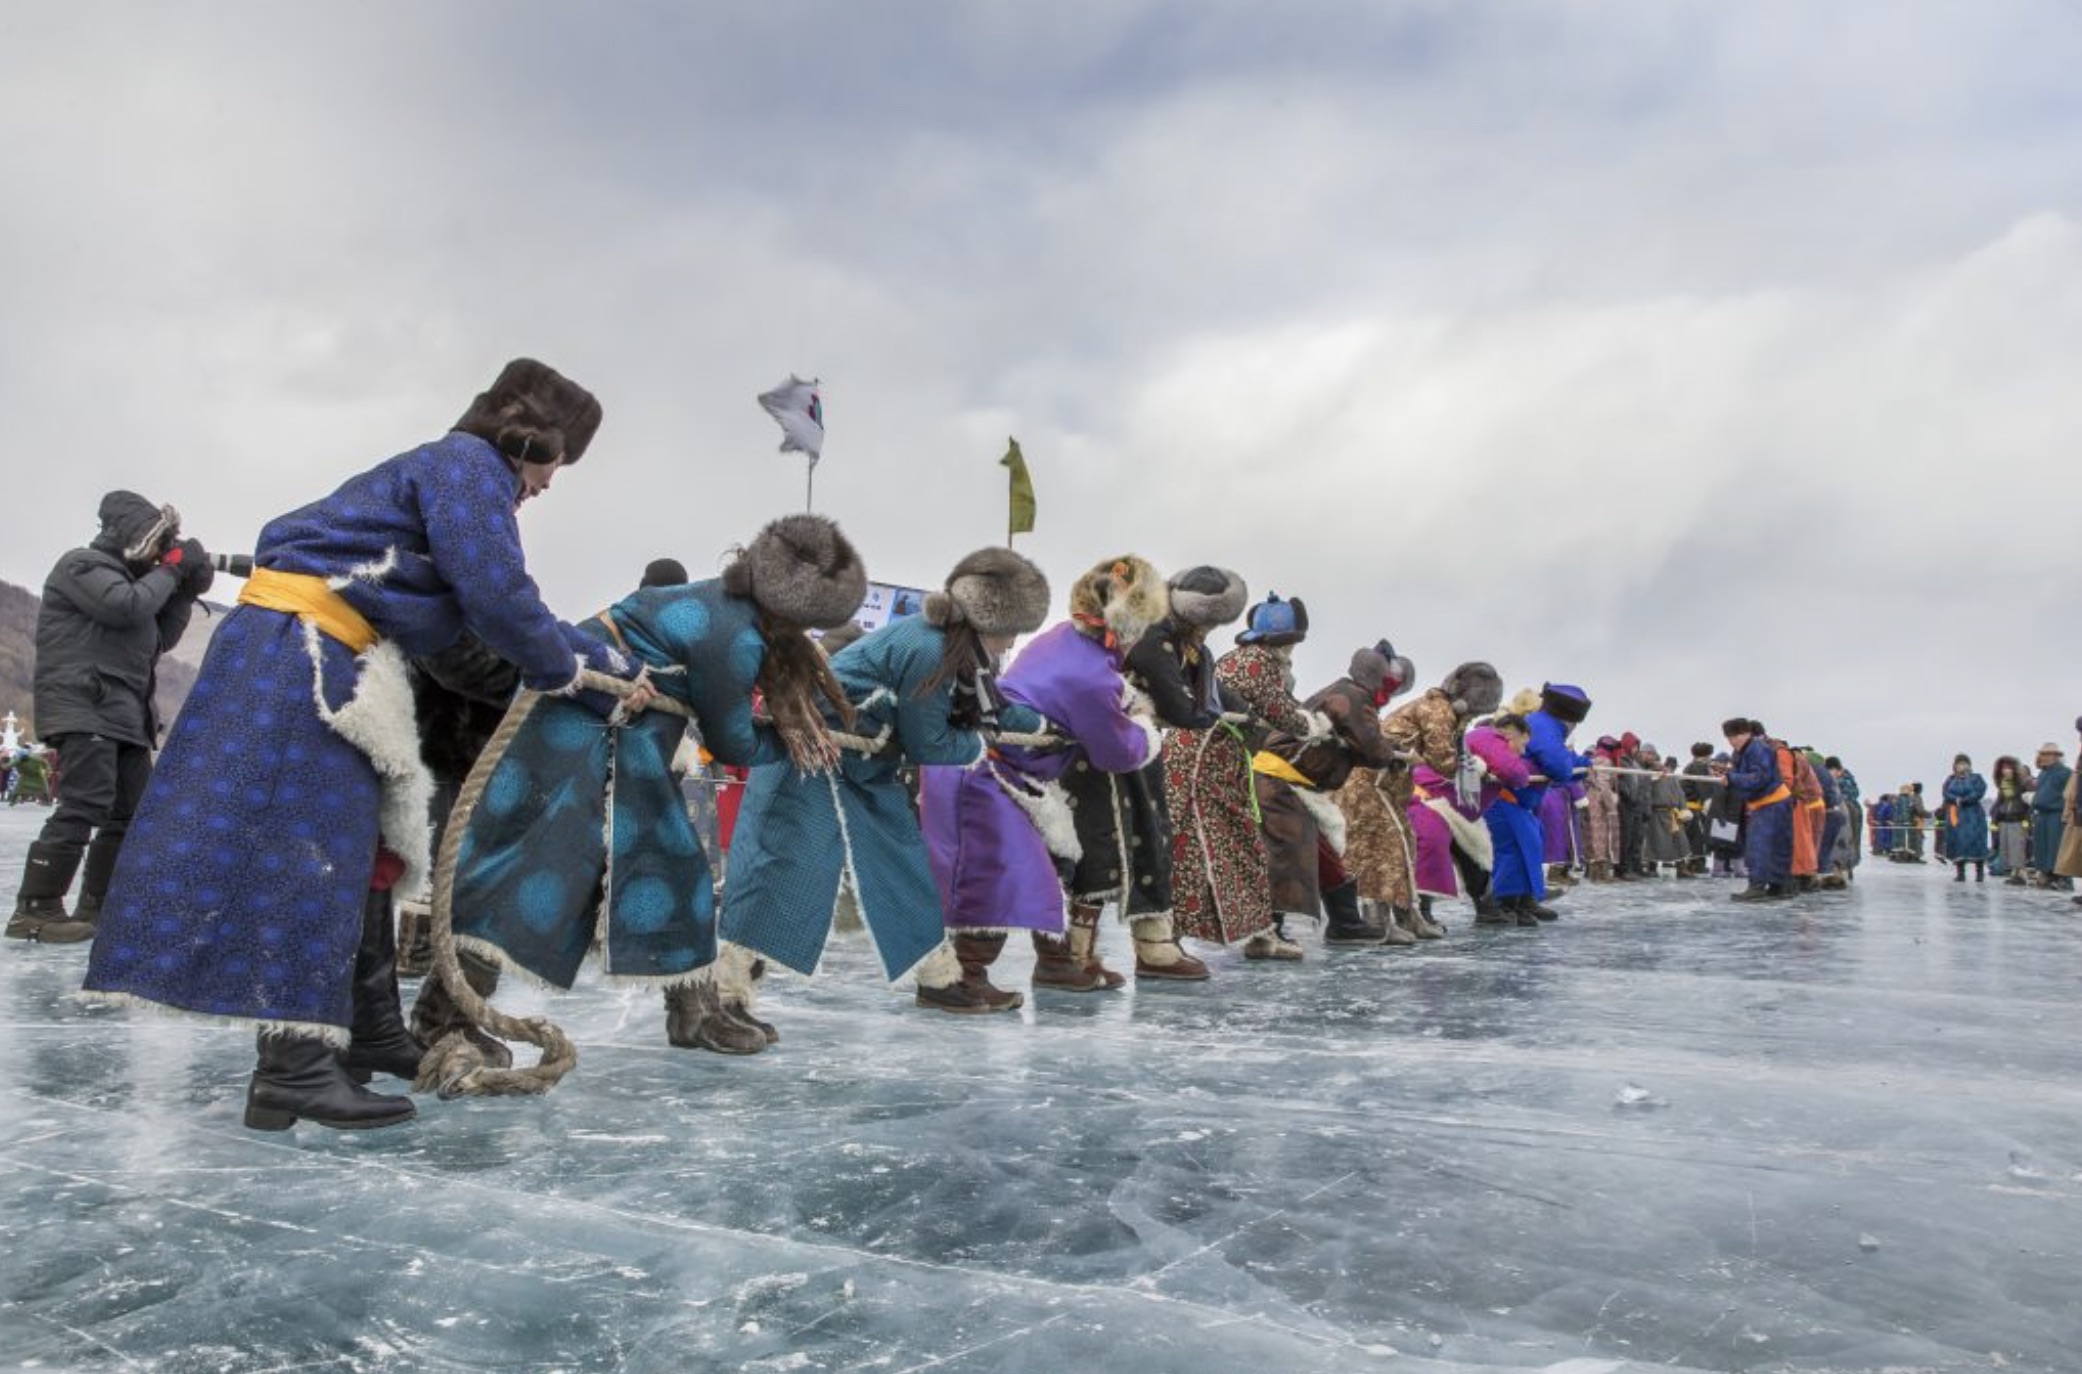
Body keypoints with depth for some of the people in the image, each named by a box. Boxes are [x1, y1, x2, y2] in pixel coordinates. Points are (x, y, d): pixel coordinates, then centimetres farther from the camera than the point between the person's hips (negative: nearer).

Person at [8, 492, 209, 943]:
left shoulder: (129, 577, 25)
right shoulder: (83, 565, -1)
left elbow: (161, 639, 21)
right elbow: (125, 607, -19)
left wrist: (186, 591, 11)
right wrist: (169, 571, -5)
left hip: (125, 712, 10)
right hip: (85, 707, -10)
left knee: (135, 810, 9)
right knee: (85, 805, -19)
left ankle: (96, 905, 15)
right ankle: (35, 910, -17)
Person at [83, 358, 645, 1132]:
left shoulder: (464, 479, 22)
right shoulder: (469, 465, -8)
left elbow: (487, 606, 21)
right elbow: (496, 598, -17)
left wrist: (605, 664, 21)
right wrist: (564, 670, -1)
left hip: (327, 664, 11)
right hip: (298, 650, -11)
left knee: (353, 848, 13)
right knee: (309, 845, -14)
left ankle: (369, 1032, 22)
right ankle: (295, 1067, -15)